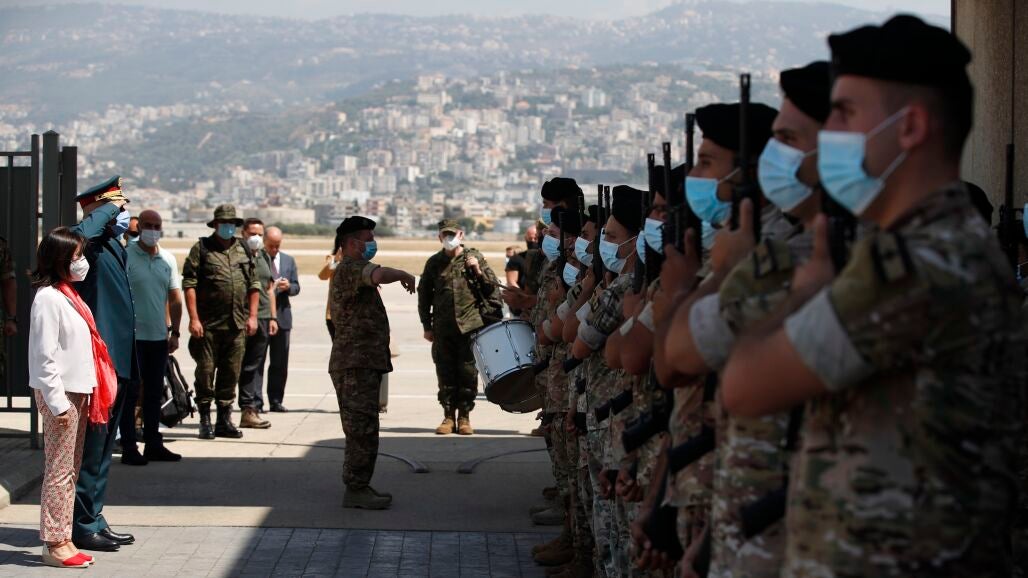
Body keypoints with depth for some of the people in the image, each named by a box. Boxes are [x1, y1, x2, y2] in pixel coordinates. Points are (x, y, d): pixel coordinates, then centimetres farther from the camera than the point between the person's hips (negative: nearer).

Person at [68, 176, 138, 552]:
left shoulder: (112, 244, 16)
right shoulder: (91, 245, -14)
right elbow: (79, 236, -42)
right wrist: (107, 210, -26)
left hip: (117, 362, 10)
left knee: (102, 447, 16)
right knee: (91, 447, -4)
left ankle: (94, 520, 25)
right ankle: (83, 525, 3)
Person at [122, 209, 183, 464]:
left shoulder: (168, 259, 10)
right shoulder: (125, 256, -6)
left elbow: (175, 299, 15)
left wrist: (174, 332, 9)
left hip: (159, 337, 5)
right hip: (132, 336, -5)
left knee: (154, 394, 12)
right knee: (129, 394, 0)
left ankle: (153, 445, 20)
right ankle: (129, 448, 5)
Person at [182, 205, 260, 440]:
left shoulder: (244, 250, 13)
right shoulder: (201, 248, 0)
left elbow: (254, 285, 16)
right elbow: (189, 284, -5)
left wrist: (252, 316, 8)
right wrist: (194, 318, -12)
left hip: (237, 324, 4)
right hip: (208, 324, -4)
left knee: (231, 373, 8)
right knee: (206, 371, 0)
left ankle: (224, 420, 17)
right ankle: (205, 420, 8)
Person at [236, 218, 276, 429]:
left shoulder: (265, 257, 17)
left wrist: (273, 317, 14)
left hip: (263, 317, 6)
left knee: (256, 365, 7)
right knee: (247, 365, -4)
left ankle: (251, 409, 10)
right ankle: (248, 408, -1)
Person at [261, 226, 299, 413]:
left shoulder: (288, 260, 13)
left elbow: (296, 287, 12)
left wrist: (288, 287, -10)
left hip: (281, 315, 4)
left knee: (280, 363, 6)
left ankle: (275, 401, 14)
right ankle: (256, 401, -3)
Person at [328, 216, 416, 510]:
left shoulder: (349, 271, 22)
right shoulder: (350, 268, -13)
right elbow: (380, 274, -33)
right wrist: (404, 275, -18)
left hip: (364, 363, 11)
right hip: (356, 363, -11)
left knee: (362, 430, 13)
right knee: (362, 429, -10)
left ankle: (360, 486, 18)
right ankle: (355, 489, -8)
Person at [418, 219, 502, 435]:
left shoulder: (474, 257, 5)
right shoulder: (434, 263, 10)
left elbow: (492, 288, 7)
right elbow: (424, 295, 14)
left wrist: (478, 271, -10)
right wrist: (427, 326, 10)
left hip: (471, 326, -2)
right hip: (443, 328, 2)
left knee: (468, 373, -1)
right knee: (445, 373, 3)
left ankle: (464, 417, 8)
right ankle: (448, 416, 11)